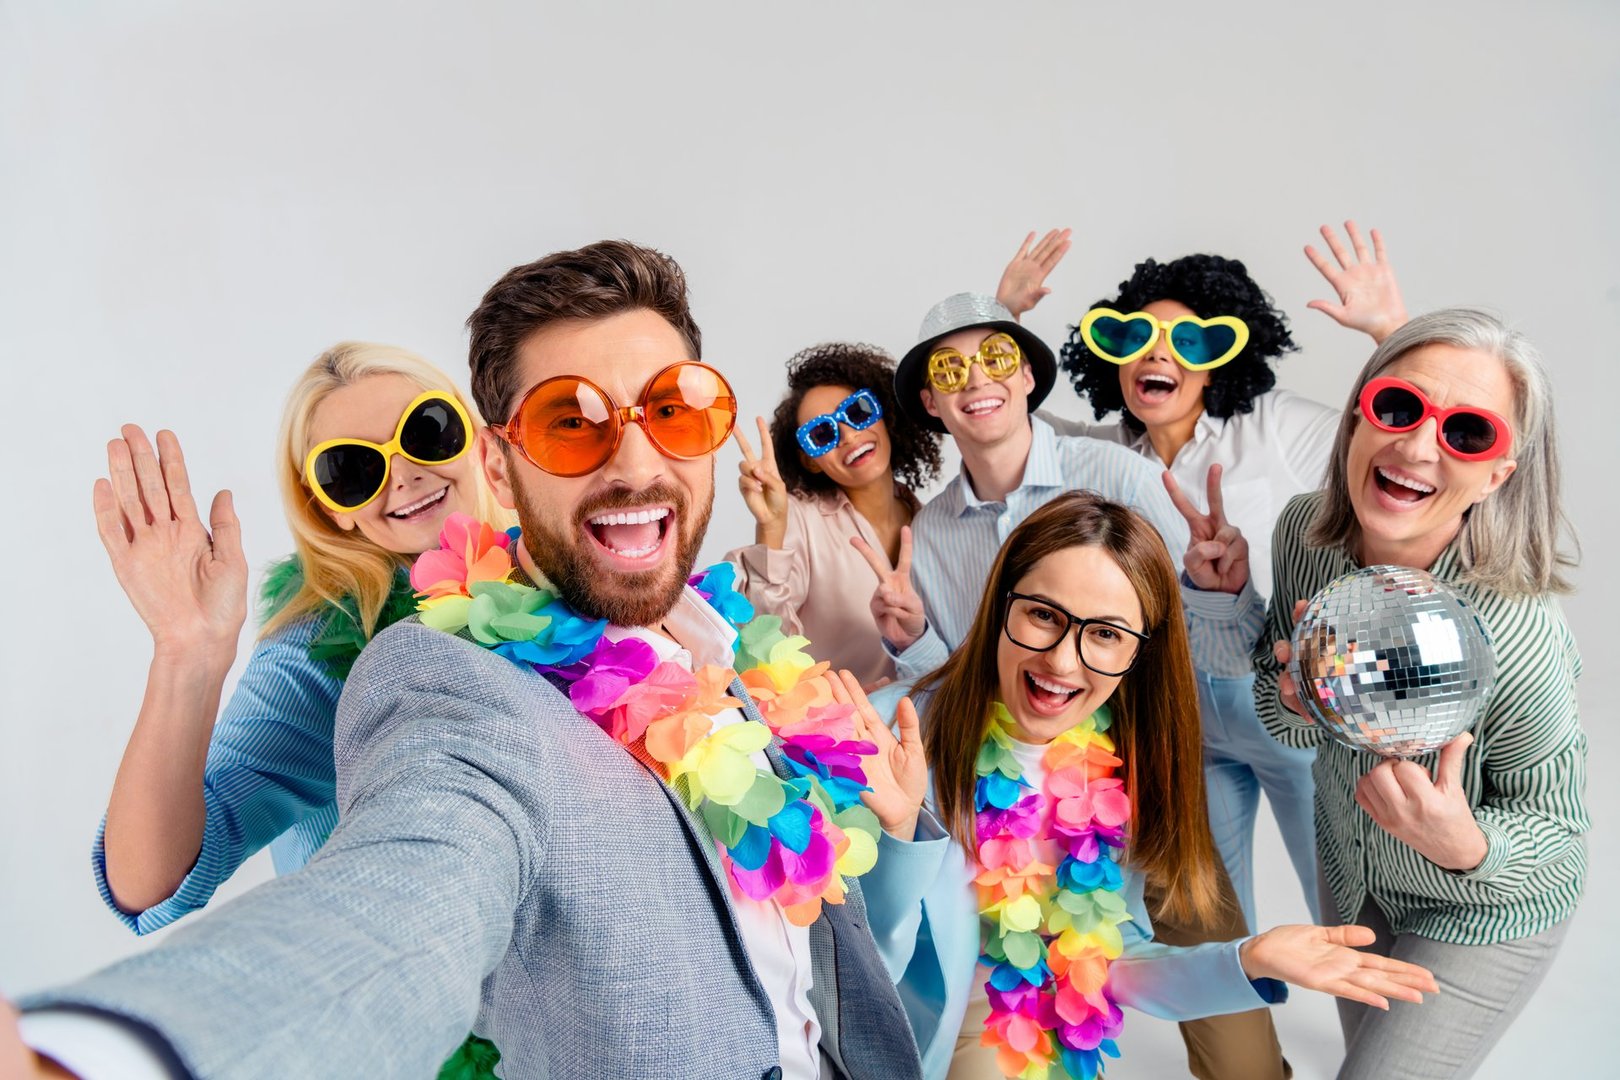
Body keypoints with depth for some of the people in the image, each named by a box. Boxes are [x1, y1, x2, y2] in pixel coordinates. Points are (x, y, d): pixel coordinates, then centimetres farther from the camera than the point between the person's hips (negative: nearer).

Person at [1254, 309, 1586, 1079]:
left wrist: (1468, 848, -39)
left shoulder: (1517, 638, -36)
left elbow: (1554, 818, -19)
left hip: (1484, 916, -4)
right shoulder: (1303, 532, -22)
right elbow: (1280, 723, -9)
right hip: (1350, 866, 5)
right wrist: (1298, 702, -31)